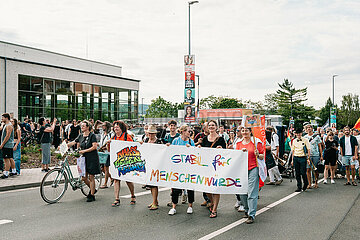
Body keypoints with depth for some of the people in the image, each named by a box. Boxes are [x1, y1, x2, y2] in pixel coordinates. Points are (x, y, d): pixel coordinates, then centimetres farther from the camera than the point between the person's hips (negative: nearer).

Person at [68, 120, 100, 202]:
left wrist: (84, 151, -17)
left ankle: (92, 195, 7)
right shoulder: (80, 136, 11)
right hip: (84, 158, 6)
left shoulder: (92, 135, -8)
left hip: (92, 158, -6)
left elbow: (94, 147, -16)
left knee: (91, 177, -2)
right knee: (83, 178, 6)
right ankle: (92, 189, 30)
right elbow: (72, 143, 8)